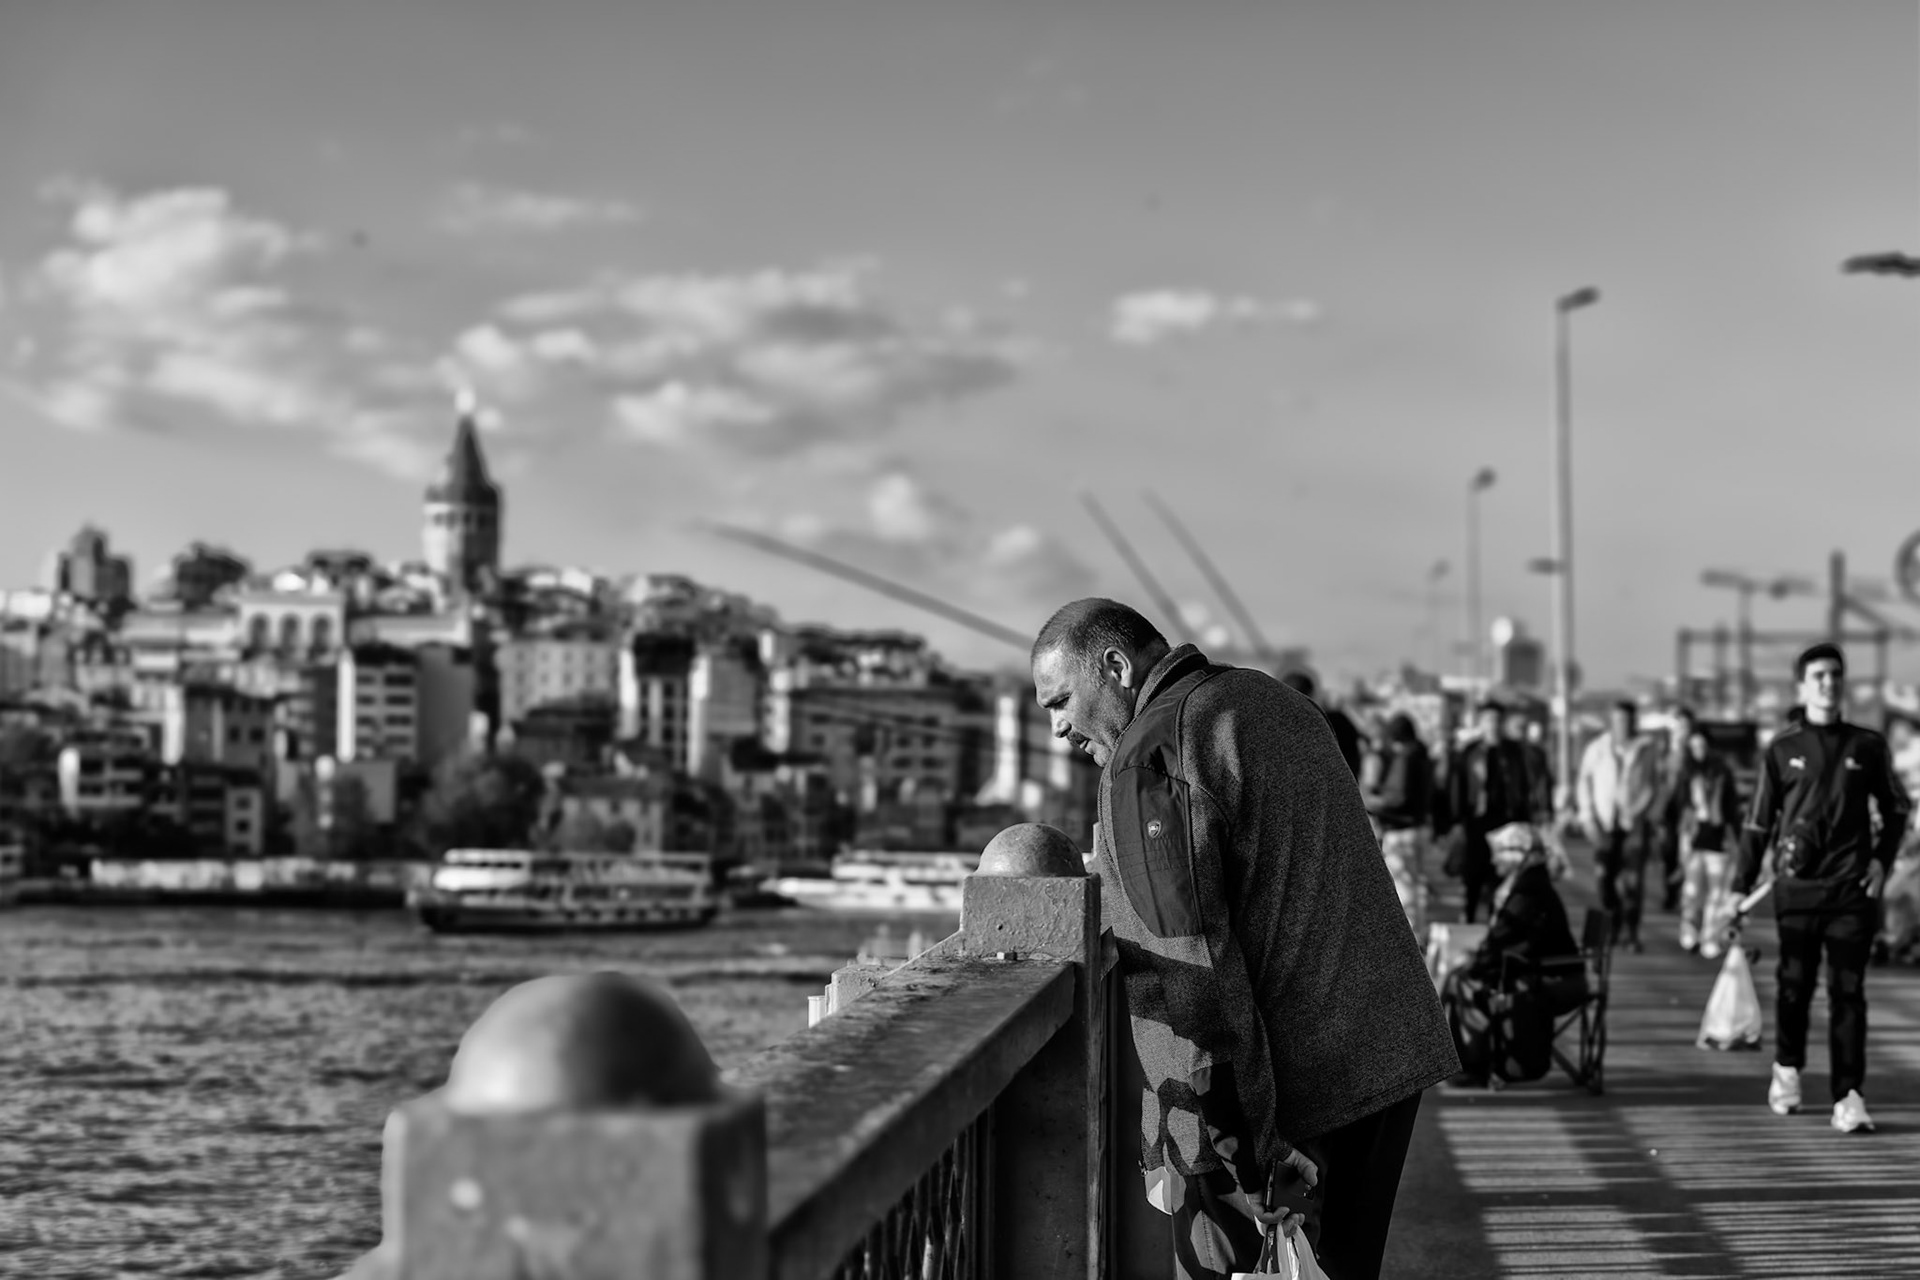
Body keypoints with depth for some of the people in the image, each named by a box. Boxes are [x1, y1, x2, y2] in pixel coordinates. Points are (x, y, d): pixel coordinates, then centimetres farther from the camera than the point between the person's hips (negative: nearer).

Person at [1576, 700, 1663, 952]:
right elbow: (1585, 784, 8)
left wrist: (1637, 811, -9)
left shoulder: (1645, 750, 2)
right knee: (1607, 877, 1)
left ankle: (1632, 933, -2)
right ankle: (1612, 929, 14)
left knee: (1633, 879, -7)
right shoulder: (1596, 749, 5)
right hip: (1605, 824, 1)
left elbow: (1653, 786, 4)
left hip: (1635, 822, -1)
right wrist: (1589, 818, 0)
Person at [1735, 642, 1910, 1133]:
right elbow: (1758, 824, 7)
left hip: (1852, 888, 0)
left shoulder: (1868, 746, 5)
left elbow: (1897, 809, 16)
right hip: (1796, 886, 0)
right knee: (1794, 985, 8)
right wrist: (1741, 886, 5)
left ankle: (1848, 1097, -5)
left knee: (1848, 991, -3)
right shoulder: (1781, 750, 4)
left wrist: (1883, 859, 2)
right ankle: (1787, 1069, 31)